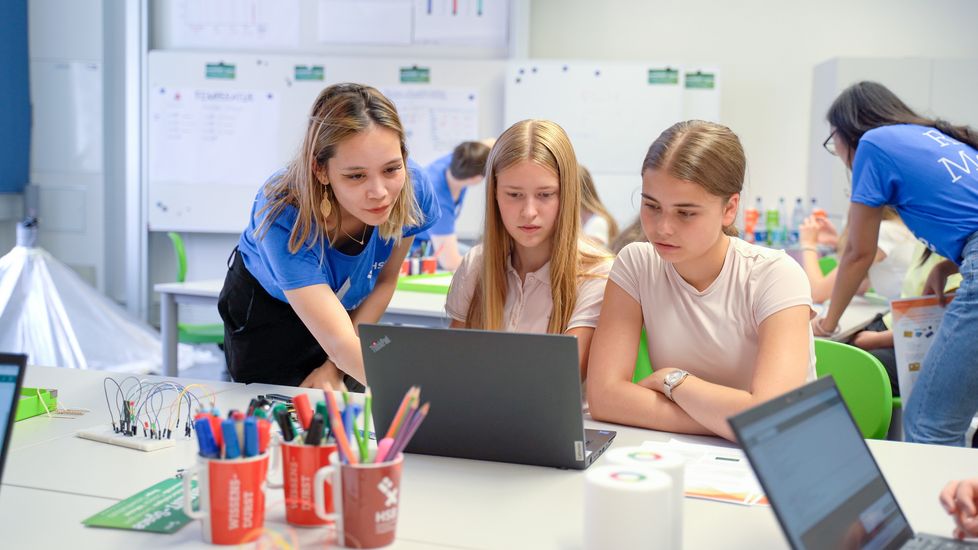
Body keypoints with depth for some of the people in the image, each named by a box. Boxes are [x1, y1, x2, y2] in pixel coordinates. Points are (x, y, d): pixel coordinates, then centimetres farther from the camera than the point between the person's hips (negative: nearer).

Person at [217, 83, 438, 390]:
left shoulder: (413, 193, -29)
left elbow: (385, 281, -10)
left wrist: (334, 367, -12)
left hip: (346, 305, 3)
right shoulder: (284, 216, -42)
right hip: (264, 308, -3)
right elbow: (340, 342, -51)